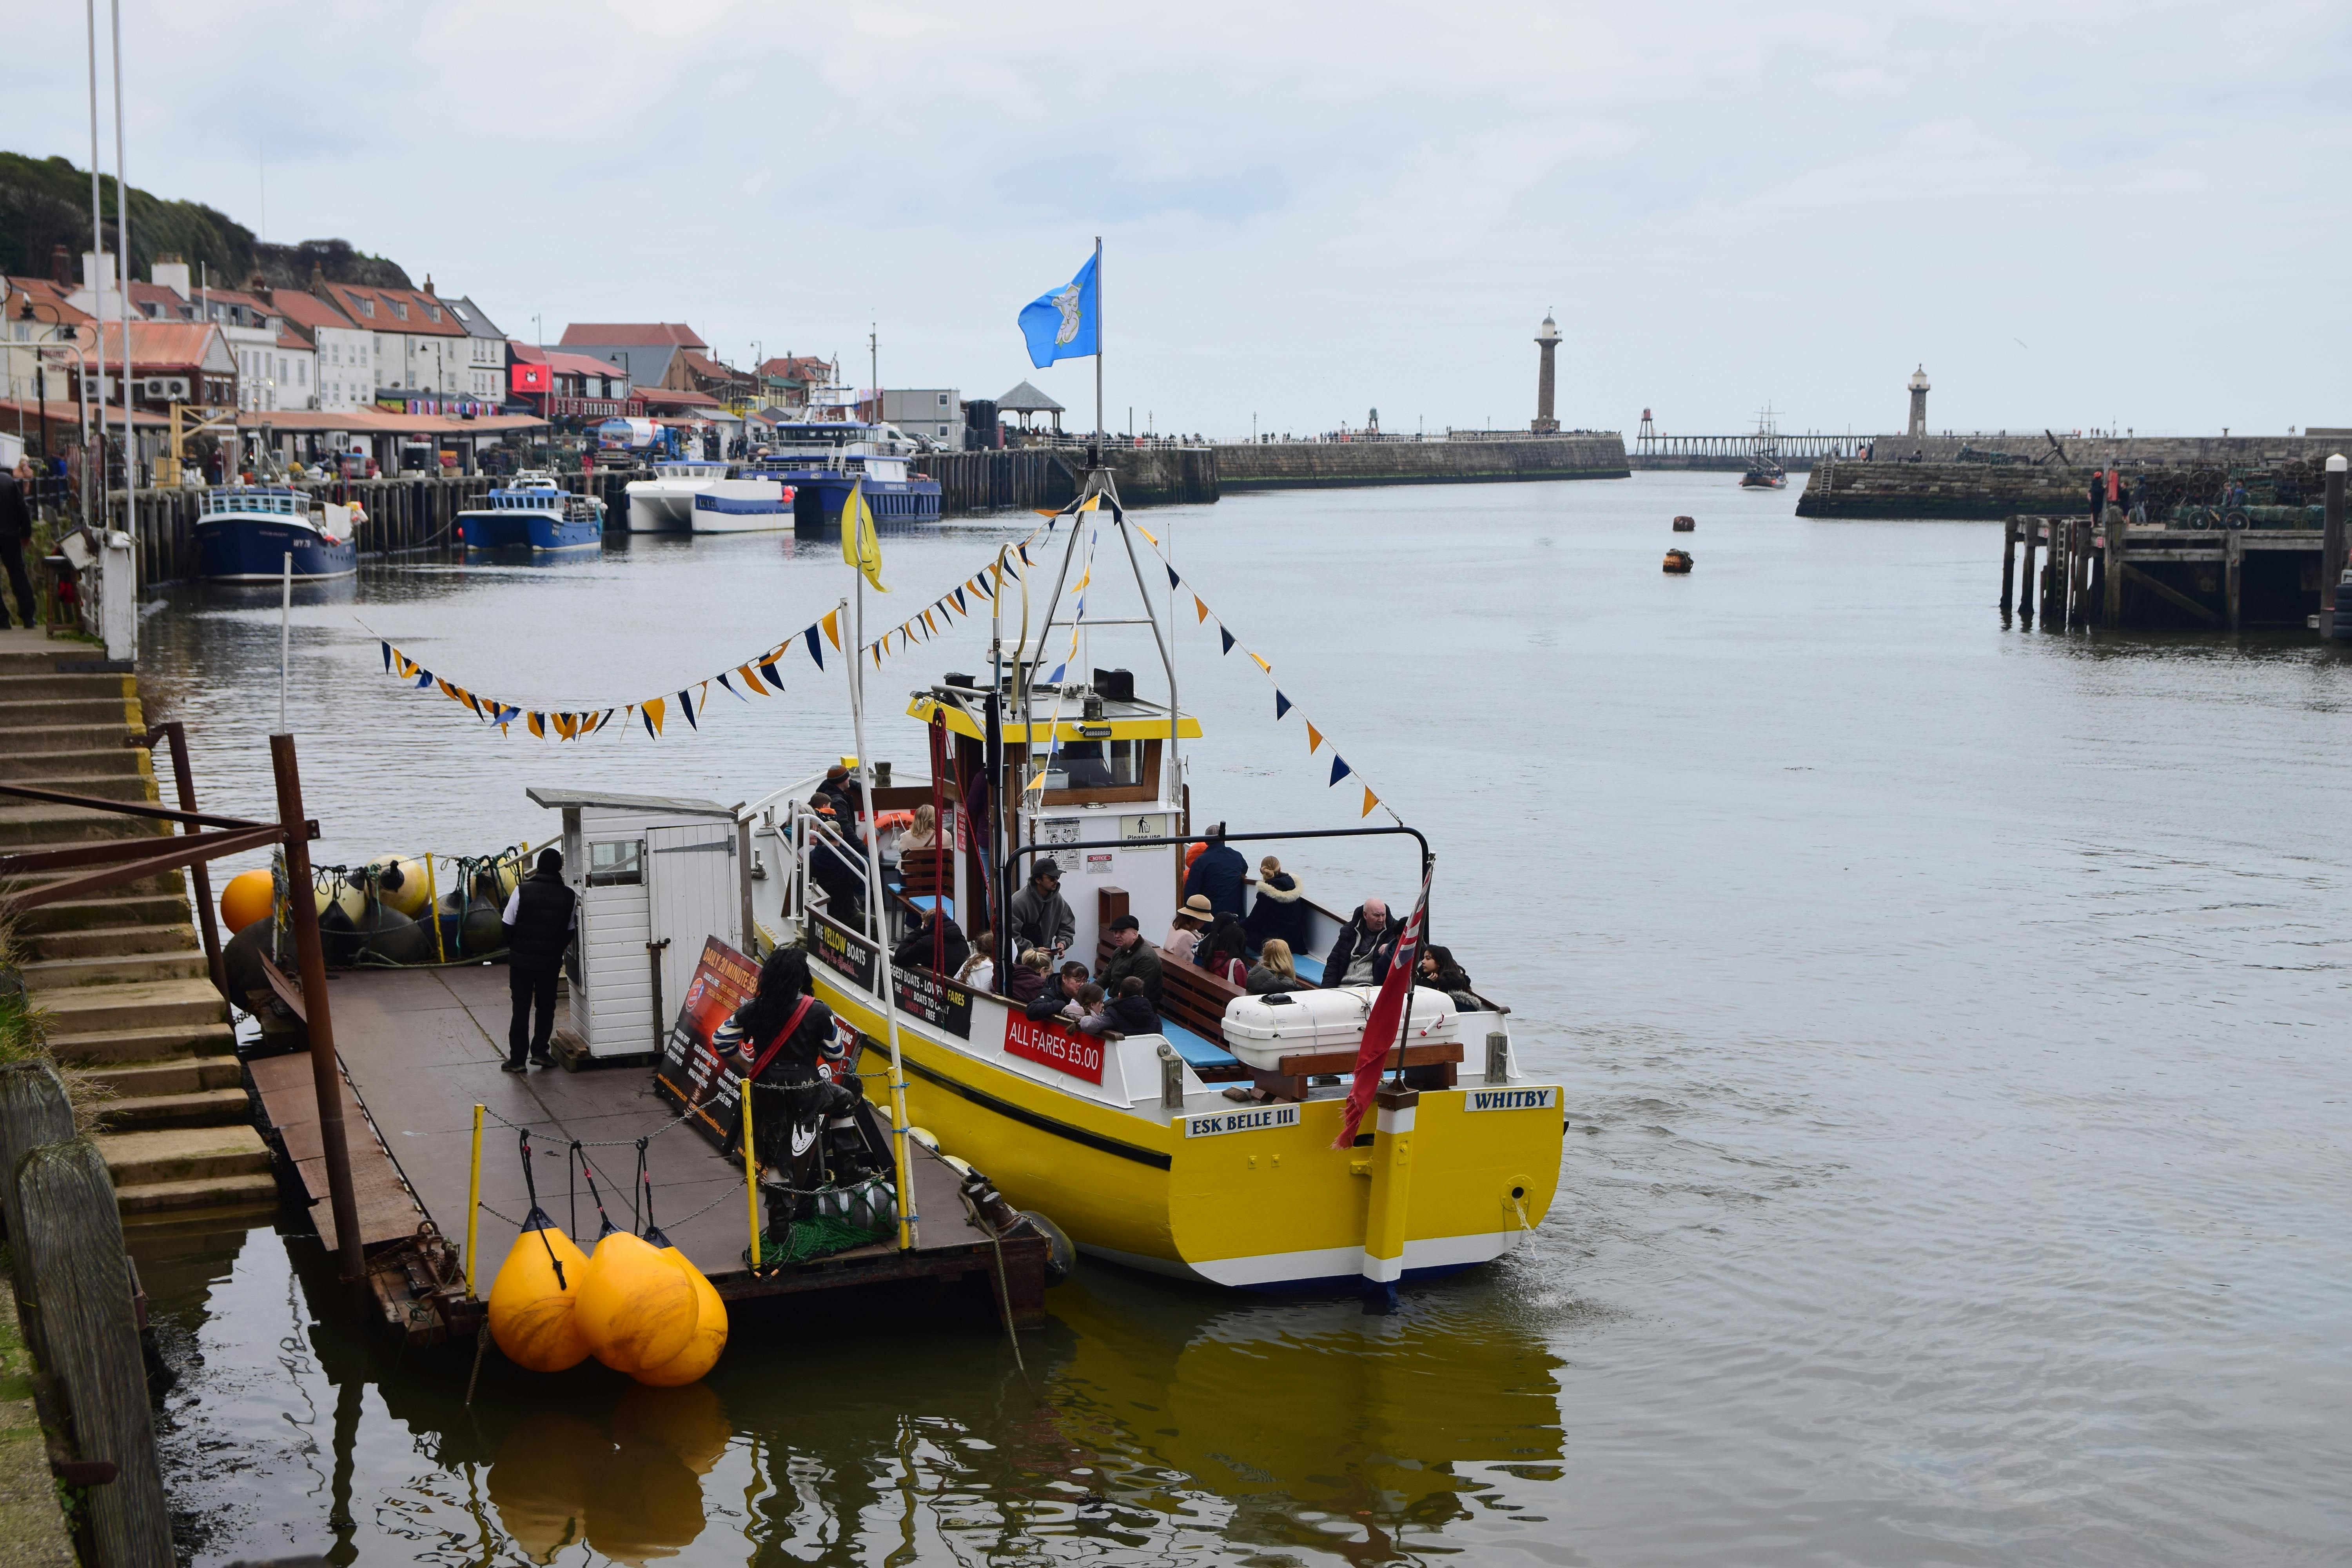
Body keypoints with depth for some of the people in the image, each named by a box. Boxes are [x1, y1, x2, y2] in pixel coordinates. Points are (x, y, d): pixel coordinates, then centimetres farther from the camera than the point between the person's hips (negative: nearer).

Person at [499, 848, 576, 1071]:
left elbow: (508, 926, -6)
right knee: (546, 1007, 16)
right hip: (551, 961, 1)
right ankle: (540, 1052, 9)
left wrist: (514, 948, 11)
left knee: (521, 1008, 5)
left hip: (521, 959, -1)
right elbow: (569, 931, 3)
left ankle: (517, 1059, 4)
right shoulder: (569, 897, -3)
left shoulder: (522, 890, -9)